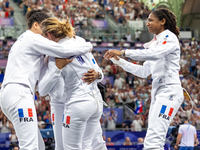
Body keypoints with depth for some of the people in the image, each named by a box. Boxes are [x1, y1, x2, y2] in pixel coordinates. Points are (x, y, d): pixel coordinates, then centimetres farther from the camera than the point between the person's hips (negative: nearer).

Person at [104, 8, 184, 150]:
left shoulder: (169, 37, -3)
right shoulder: (156, 43, 25)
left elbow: (155, 54, -22)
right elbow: (144, 71, 25)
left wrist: (123, 52, -22)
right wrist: (119, 61, 19)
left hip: (169, 91, -10)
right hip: (158, 92, 10)